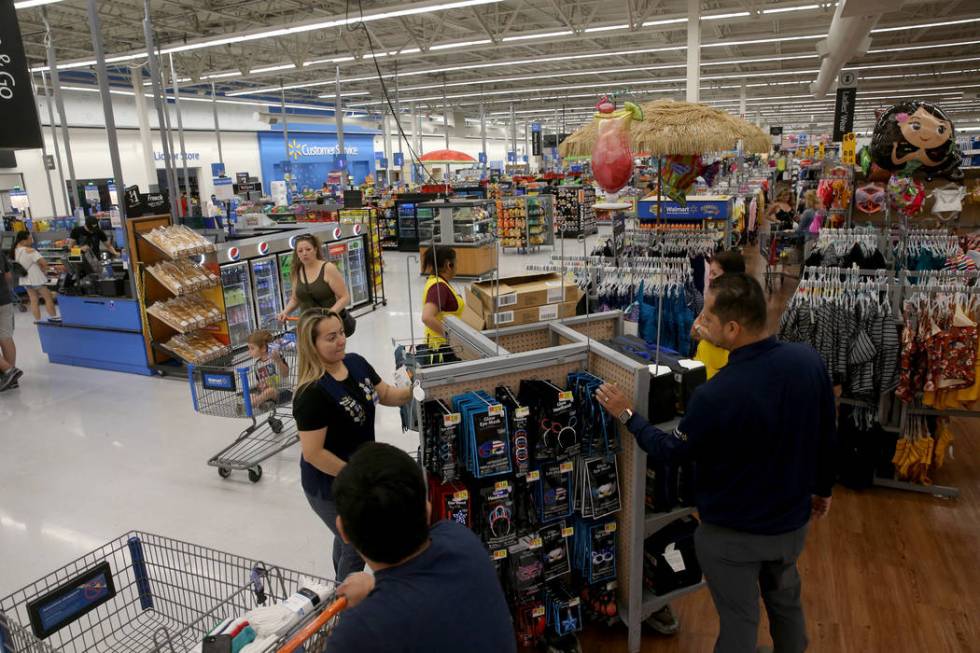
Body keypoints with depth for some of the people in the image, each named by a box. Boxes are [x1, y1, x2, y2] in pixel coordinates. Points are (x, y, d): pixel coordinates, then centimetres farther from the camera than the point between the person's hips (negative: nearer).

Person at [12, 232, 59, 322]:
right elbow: (44, 263, -30)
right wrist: (44, 271, -9)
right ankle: (53, 319, 13)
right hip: (37, 279, -7)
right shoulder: (30, 251, -23)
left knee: (34, 301, 13)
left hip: (25, 280, 7)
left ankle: (37, 321, 16)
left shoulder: (16, 250, 1)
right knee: (48, 298, 7)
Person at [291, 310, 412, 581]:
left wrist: (413, 390, -14)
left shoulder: (356, 363, -8)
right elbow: (313, 453, -27)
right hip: (330, 486, -8)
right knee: (357, 546, 11)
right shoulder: (312, 394, -30)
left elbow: (387, 394, 5)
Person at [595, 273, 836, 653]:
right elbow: (827, 436, 0)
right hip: (793, 519, 6)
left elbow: (672, 452, -16)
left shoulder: (717, 395, -33)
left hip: (734, 533, -6)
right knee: (785, 598, 32)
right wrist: (822, 488, 17)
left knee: (739, 622, 17)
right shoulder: (810, 360, -16)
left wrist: (627, 416, -3)